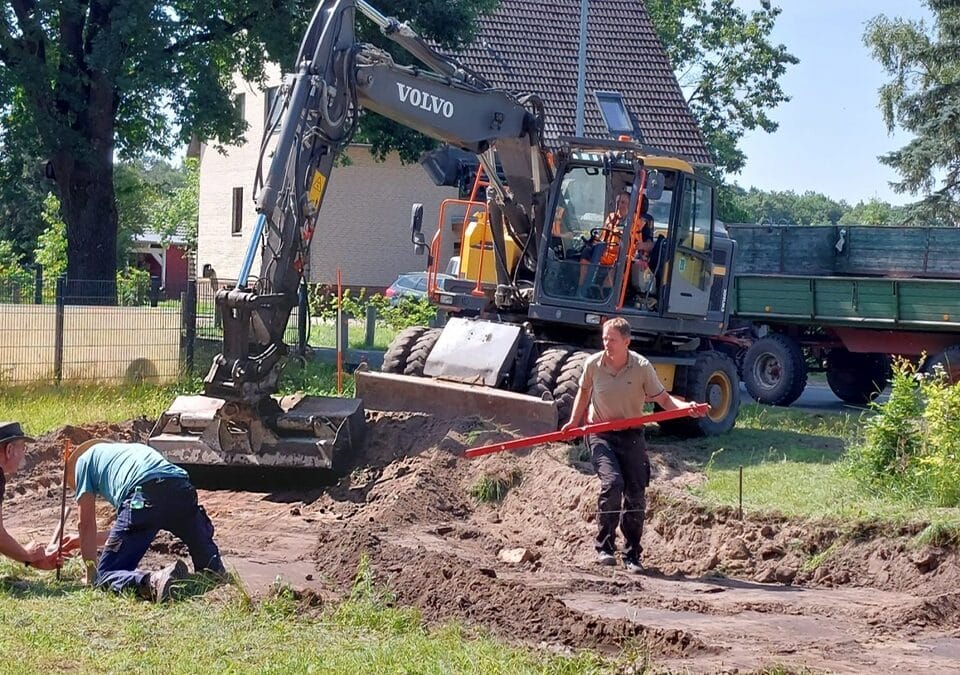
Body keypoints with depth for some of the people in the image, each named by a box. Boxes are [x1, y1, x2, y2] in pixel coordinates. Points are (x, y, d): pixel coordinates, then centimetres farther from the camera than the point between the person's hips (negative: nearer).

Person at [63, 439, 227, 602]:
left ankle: (154, 582, -25)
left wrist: (91, 574, 30)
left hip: (142, 499, -6)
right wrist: (85, 540, 62)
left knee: (104, 575, 2)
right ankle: (216, 572, 1)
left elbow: (87, 525, 23)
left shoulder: (84, 460, 28)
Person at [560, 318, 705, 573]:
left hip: (631, 436, 1)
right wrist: (574, 422, 12)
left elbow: (663, 399, -7)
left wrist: (686, 407, -24)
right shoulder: (593, 364, -6)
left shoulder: (642, 367, -10)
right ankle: (604, 547, -11)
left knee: (635, 494, 0)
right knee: (612, 483, -22)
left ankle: (632, 555, 12)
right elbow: (584, 391, 15)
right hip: (600, 435, -1)